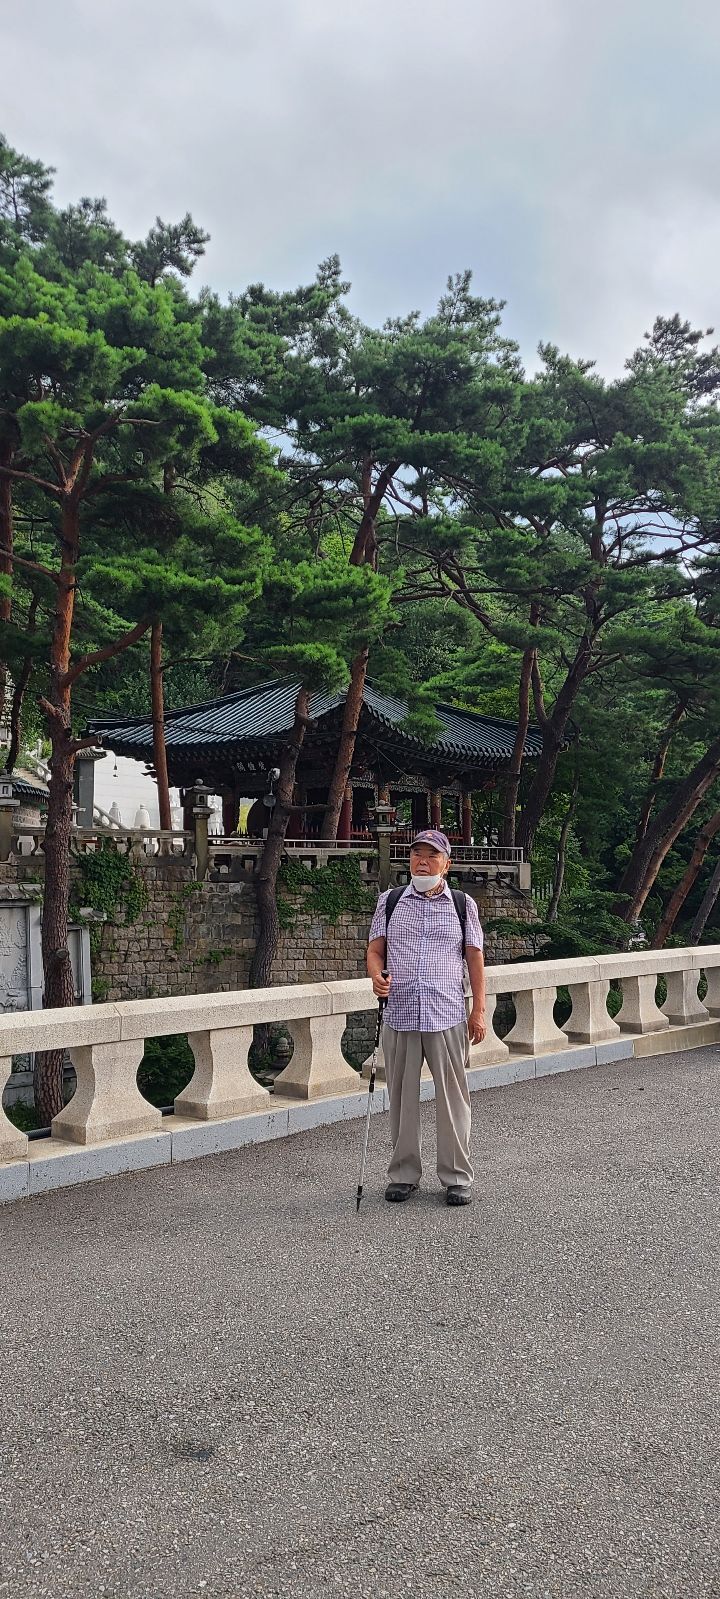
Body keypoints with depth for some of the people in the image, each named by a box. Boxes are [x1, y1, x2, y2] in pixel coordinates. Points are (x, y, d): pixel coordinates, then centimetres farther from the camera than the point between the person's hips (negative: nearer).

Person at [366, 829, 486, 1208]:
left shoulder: (463, 905, 8)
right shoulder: (389, 902, 10)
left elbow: (475, 958, 8)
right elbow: (375, 950, 10)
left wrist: (479, 1010, 3)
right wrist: (377, 976, -12)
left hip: (448, 1017, -1)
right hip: (399, 1015, 1)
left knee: (453, 1097, 2)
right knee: (402, 1098, 7)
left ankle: (457, 1176, 14)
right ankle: (403, 1173, 20)